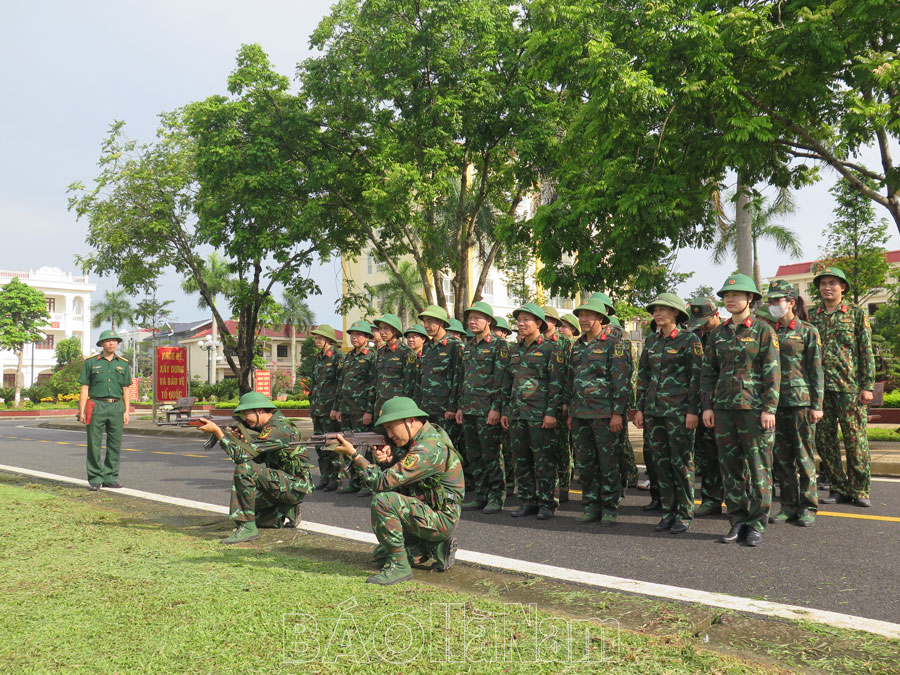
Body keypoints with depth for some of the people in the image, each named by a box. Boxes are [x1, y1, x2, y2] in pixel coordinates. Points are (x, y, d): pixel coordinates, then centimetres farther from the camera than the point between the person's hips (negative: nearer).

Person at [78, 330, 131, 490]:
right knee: (94, 444, -2)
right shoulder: (91, 362, 4)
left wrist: (126, 411, 4)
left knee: (115, 444, 4)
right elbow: (85, 387, 2)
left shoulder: (123, 364, 11)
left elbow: (126, 390, 11)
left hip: (116, 406, 2)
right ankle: (95, 479, 5)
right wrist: (82, 411, -5)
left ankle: (110, 478, 12)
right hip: (97, 406, -2)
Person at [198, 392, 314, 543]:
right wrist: (238, 439, -2)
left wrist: (217, 430, -20)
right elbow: (256, 458, 14)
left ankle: (248, 528, -21)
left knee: (243, 469, -26)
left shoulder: (277, 428, -20)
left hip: (295, 487, -10)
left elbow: (243, 455, -26)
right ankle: (287, 512, 16)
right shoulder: (267, 426, 12)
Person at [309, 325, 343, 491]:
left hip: (330, 408, -8)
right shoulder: (318, 358, 16)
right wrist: (311, 406, 18)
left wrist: (336, 408, -18)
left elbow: (341, 384, -14)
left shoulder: (338, 357, -9)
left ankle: (335, 479, 2)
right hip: (317, 408, 8)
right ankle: (325, 477, 18)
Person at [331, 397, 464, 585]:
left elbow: (383, 482, -27)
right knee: (381, 555, 18)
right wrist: (387, 459, -11)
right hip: (425, 512, 10)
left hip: (440, 520, -10)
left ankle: (399, 566, -16)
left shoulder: (430, 448, -26)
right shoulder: (421, 438, 5)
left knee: (382, 500, -27)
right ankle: (435, 549, 14)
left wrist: (353, 454, -23)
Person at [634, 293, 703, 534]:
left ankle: (685, 514, 9)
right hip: (653, 410, 6)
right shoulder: (651, 341, 12)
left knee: (681, 461, -1)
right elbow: (643, 376, 14)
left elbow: (697, 376, -7)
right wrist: (639, 408, 10)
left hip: (679, 409, -5)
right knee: (661, 461, 8)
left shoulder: (689, 340, -4)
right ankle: (668, 511, 17)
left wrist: (693, 410, -13)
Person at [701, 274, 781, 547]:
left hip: (754, 408, -4)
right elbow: (708, 372, 13)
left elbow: (773, 373, -6)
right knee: (730, 466, 7)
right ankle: (738, 521, 17)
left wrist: (770, 409, -13)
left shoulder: (763, 331, -2)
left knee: (758, 466, 0)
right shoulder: (718, 334, 11)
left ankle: (756, 524, 9)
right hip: (724, 408, 5)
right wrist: (707, 406, 6)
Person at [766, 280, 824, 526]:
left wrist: (817, 405, -8)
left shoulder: (808, 331, -1)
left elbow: (816, 371, -3)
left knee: (803, 455, 1)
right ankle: (789, 506, 17)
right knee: (781, 456, 7)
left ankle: (807, 508, 11)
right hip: (775, 401, 5)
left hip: (800, 400, -5)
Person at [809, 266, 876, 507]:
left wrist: (867, 386, -6)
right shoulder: (812, 317, 12)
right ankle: (839, 489, 15)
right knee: (824, 439, 4)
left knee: (855, 438, -1)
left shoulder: (857, 314, 4)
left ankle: (860, 490, 10)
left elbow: (866, 351, 1)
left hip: (849, 387, -3)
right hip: (820, 387, 3)